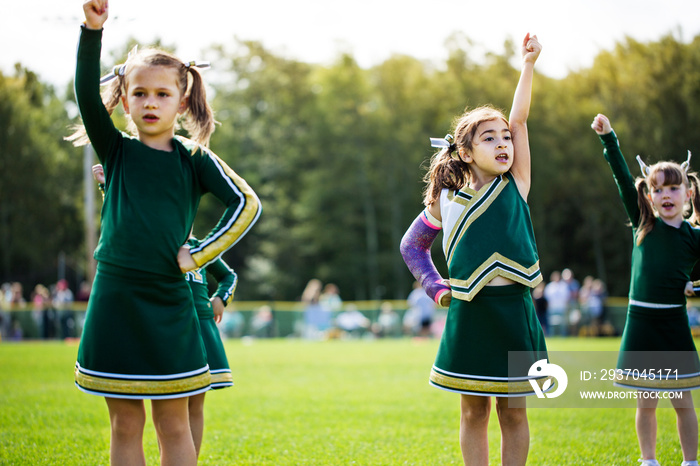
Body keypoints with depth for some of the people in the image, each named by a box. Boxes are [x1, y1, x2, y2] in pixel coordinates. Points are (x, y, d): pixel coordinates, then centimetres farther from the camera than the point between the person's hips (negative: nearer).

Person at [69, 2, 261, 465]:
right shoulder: (116, 150, 5)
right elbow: (88, 96, -10)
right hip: (115, 299, 1)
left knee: (173, 423, 5)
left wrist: (200, 254, -11)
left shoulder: (195, 159, 3)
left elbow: (248, 204, -6)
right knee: (125, 424, 7)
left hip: (169, 301, -1)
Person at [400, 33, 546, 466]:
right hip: (468, 316, 0)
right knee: (474, 413, 8)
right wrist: (437, 288, 7)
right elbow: (412, 245, 19)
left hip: (515, 312, 0)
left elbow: (519, 121, -6)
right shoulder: (445, 200, 4)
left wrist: (528, 64, -13)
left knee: (513, 413, 7)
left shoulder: (516, 184, 3)